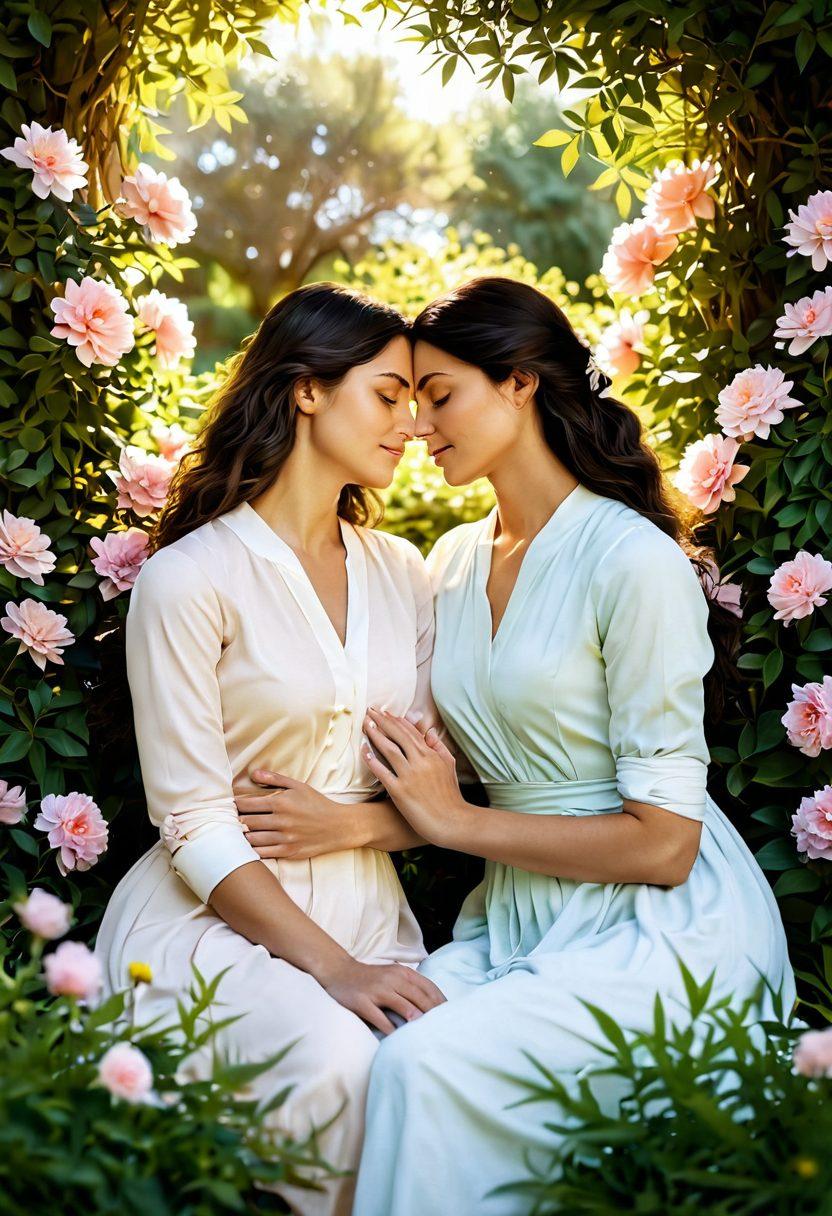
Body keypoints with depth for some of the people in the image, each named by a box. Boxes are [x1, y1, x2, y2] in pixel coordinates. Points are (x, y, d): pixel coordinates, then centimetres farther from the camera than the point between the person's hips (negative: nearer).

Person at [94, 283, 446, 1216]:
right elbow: (196, 826, -11)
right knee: (342, 1065, -33)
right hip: (216, 920, -4)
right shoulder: (189, 579, -7)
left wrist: (350, 822, -9)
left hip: (365, 912, 5)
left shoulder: (402, 572, 12)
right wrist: (332, 969, -18)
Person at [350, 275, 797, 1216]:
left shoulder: (633, 561, -13)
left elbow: (662, 841, -15)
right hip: (516, 917, 6)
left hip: (661, 929, -6)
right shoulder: (453, 561, 11)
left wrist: (458, 822, -11)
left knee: (425, 1065, -29)